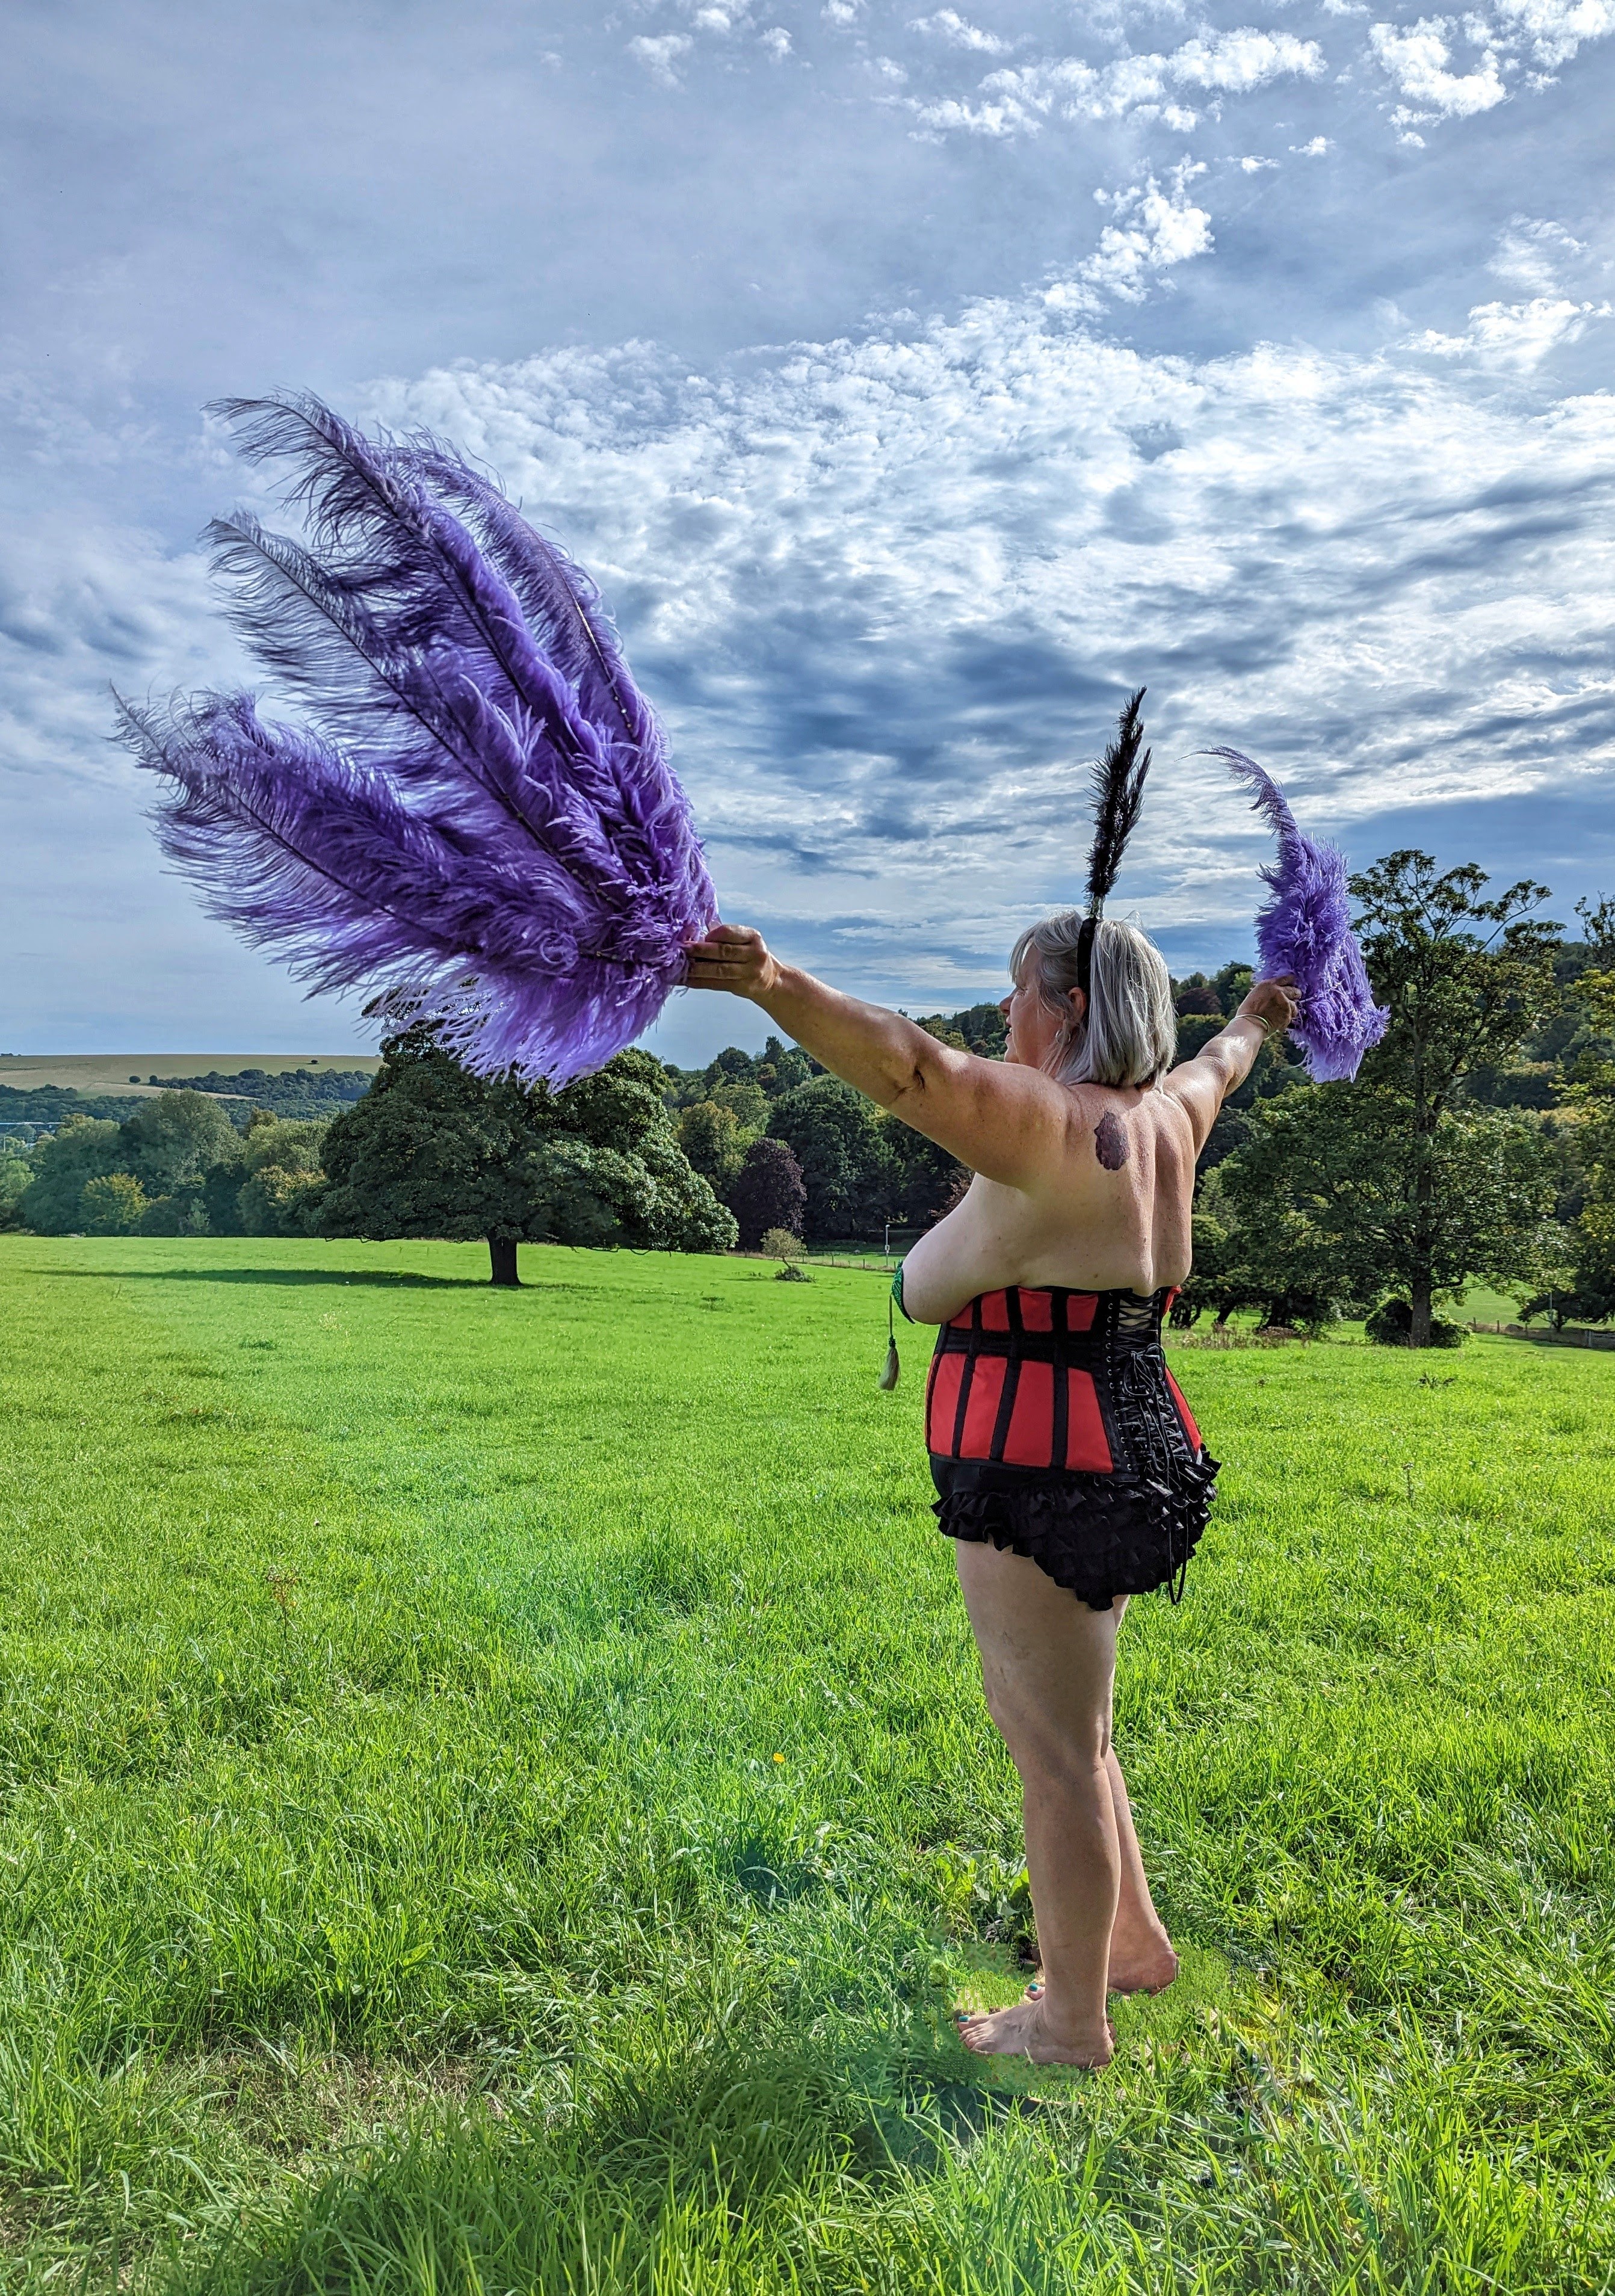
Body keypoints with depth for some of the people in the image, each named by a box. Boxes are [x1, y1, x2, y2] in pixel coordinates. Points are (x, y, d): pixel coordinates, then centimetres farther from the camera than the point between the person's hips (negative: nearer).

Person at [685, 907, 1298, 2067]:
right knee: (1060, 1727, 25)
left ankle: (1071, 2021, 23)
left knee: (1056, 1750, 5)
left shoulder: (1050, 1126, -18)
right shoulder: (1162, 1120, 8)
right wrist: (1251, 1026, 54)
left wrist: (777, 987, -51)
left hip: (1040, 1475, -10)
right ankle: (1133, 1941, 41)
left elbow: (917, 1068, -37)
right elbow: (1210, 1070, 32)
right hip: (1125, 1454, 10)